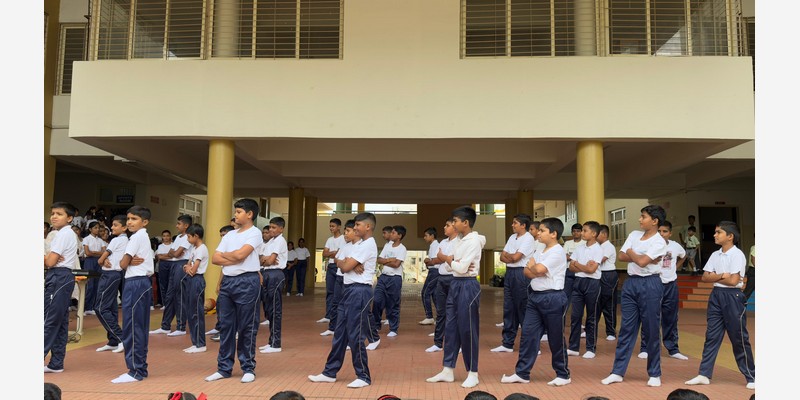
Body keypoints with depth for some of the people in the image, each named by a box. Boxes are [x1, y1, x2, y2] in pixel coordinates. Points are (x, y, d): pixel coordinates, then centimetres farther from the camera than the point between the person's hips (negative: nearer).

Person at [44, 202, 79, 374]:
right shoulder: (63, 234, 19)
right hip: (61, 277, 10)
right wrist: (49, 258, -8)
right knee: (60, 321, 10)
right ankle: (56, 363, 15)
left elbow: (50, 262, -16)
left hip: (58, 278, -10)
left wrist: (45, 258, 4)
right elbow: (51, 260, 14)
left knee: (49, 320, -9)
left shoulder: (63, 234, -12)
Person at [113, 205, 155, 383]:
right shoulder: (144, 236, 18)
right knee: (140, 328, 11)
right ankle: (141, 368, 15)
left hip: (135, 283, -10)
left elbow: (123, 264, -11)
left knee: (131, 327, -7)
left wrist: (128, 262, 8)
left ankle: (135, 371, -4)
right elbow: (126, 263, 15)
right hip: (144, 282, 10)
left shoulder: (137, 236, -11)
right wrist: (132, 261, -6)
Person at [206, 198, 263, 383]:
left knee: (246, 327, 0)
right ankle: (224, 368, 19)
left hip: (246, 282, -6)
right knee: (226, 326, 9)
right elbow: (215, 259, 7)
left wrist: (224, 254, 1)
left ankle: (248, 368, 11)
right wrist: (233, 259, -8)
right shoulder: (229, 235, 15)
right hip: (227, 281, 7)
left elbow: (240, 254, -17)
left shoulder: (254, 233, -4)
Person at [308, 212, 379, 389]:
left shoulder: (368, 245, -13)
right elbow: (342, 265, 8)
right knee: (339, 333, 13)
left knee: (355, 336, -5)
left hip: (359, 291, -10)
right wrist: (351, 264, -13)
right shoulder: (357, 244, 18)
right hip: (349, 289, 10)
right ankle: (330, 373, 21)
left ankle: (364, 377, 7)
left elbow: (345, 267, -17)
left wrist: (344, 262, 5)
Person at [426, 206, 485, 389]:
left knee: (467, 329, -1)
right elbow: (454, 265, 10)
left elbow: (461, 268, -20)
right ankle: (448, 371, 19)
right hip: (455, 284, 9)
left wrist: (445, 258, -5)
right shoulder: (457, 240, 11)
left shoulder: (474, 241, -15)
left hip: (468, 286, -9)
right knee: (451, 328, 11)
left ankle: (472, 373, 12)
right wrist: (454, 262, -13)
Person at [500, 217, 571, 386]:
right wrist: (536, 271, -13)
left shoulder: (557, 252, -12)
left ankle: (563, 375, 18)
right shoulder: (539, 252, 14)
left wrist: (532, 266, -3)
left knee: (556, 338, 3)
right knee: (528, 334, 6)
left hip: (552, 297, -8)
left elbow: (538, 269, -24)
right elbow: (527, 271, 7)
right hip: (535, 296, 8)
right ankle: (522, 373, 12)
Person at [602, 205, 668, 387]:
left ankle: (654, 374, 17)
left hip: (649, 284, -5)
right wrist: (637, 256, -10)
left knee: (651, 331, 3)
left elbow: (642, 261, -19)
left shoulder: (659, 242, -8)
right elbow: (621, 256, 4)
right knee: (626, 328, 7)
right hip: (630, 283, 6)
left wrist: (631, 253, -1)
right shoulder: (634, 235, 10)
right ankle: (617, 372, 11)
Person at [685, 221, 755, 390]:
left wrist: (714, 277, -5)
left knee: (739, 338, 1)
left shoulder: (737, 255, -10)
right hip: (716, 295, 6)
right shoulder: (715, 255, 10)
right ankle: (704, 374, 11)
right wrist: (721, 276, -12)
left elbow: (733, 280, -18)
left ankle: (751, 377, 14)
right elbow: (705, 277, 4)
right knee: (711, 336, 7)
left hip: (732, 296, -6)